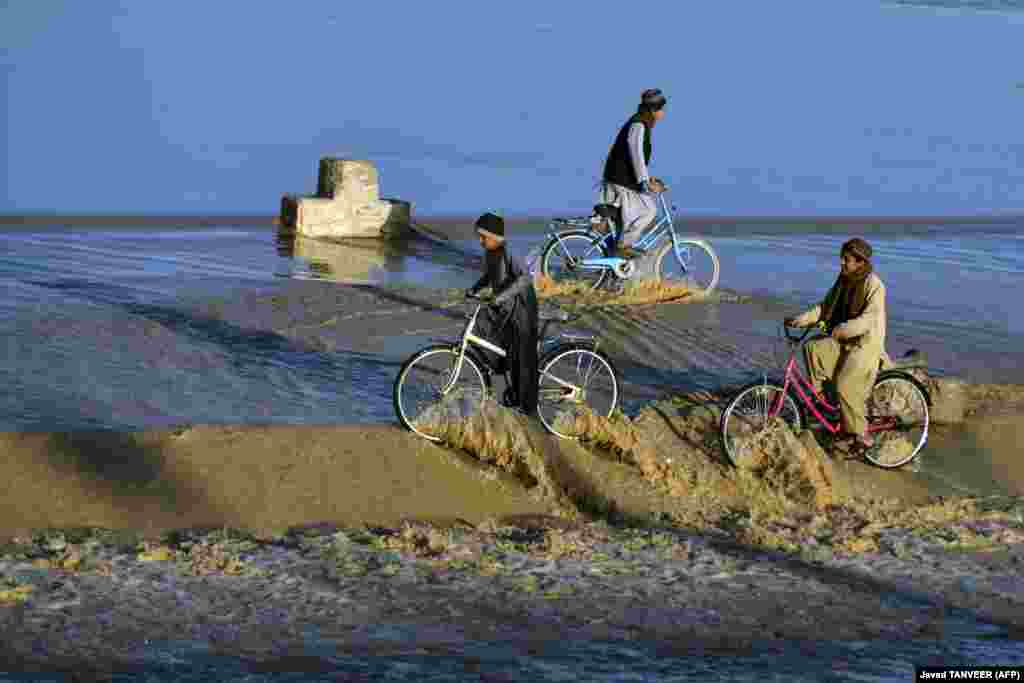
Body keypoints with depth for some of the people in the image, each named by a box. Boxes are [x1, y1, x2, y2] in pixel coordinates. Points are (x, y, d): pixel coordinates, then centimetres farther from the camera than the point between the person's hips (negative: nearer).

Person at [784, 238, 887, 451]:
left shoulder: (874, 285, -16)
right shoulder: (843, 280, 9)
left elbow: (868, 319, -25)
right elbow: (824, 307, 9)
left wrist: (843, 329, -38)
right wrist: (800, 320, -4)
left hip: (866, 343, -7)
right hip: (843, 340, 8)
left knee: (845, 386, -20)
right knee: (812, 348, -17)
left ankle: (859, 432, -7)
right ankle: (818, 394, -7)